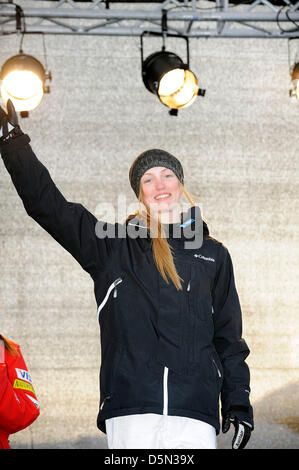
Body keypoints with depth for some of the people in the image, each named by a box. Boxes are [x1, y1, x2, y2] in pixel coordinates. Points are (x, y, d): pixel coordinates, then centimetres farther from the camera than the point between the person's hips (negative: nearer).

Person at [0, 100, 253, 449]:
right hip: (129, 410, -1)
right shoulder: (113, 247, 13)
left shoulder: (212, 255, 17)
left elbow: (229, 336, 18)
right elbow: (47, 204, 11)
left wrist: (239, 404, 11)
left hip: (195, 412, 1)